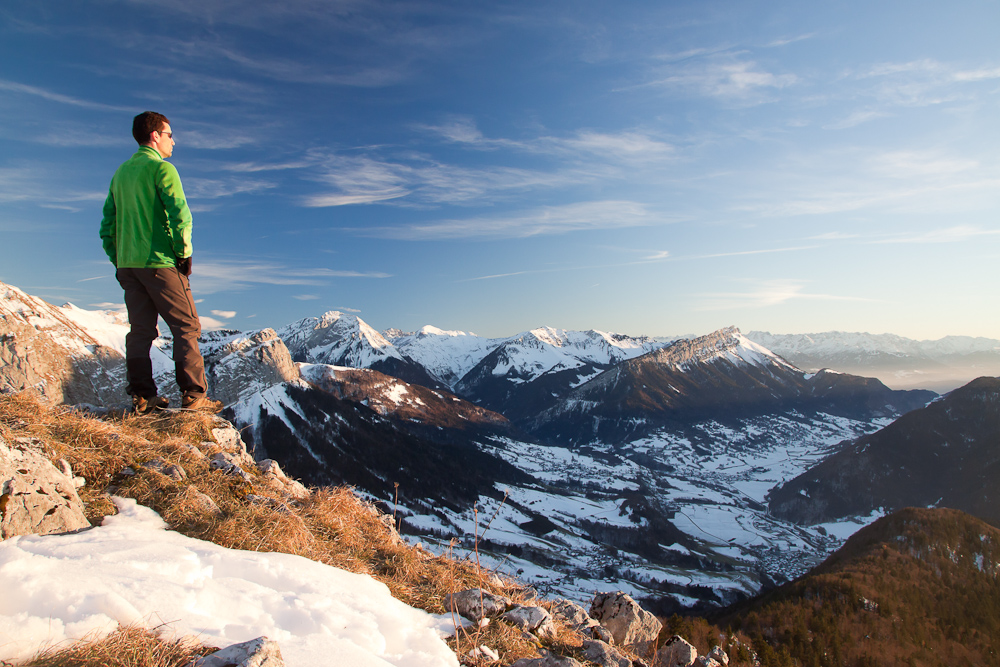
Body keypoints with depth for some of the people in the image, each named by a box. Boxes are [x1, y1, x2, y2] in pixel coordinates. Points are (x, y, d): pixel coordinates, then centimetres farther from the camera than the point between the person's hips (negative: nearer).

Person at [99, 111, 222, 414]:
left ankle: (142, 397, 8)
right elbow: (179, 214, -17)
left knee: (141, 330, 8)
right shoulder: (162, 168, -6)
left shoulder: (121, 172, 18)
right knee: (186, 326, -4)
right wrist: (184, 253, -8)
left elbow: (107, 223, 18)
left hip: (127, 264, 8)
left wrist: (118, 261, 20)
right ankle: (193, 395, -6)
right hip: (159, 262, -7)